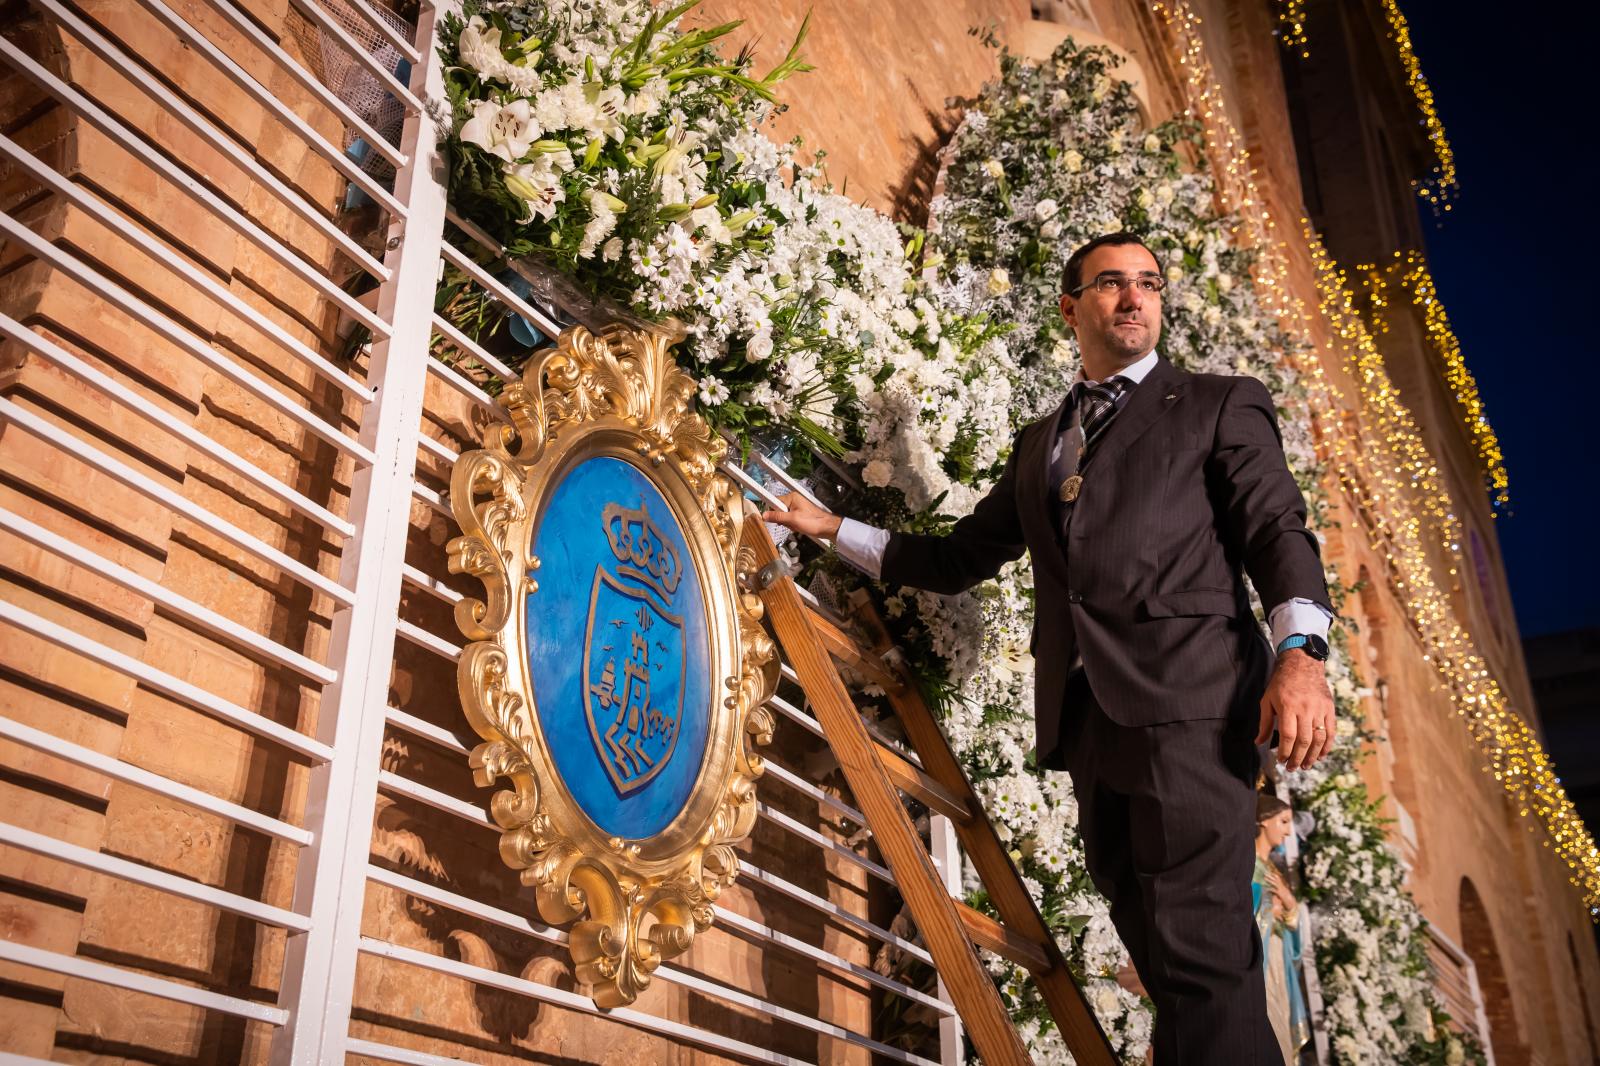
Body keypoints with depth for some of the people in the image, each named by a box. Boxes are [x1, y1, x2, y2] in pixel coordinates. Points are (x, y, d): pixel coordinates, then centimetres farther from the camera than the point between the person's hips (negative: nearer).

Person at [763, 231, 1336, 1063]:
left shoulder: (1221, 406, 12)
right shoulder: (1040, 442, 27)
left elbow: (1277, 531, 0)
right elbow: (960, 557, 29)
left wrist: (1300, 651, -17)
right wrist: (835, 529, 28)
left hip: (1188, 703, -5)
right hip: (1090, 715, 5)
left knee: (1201, 948, -14)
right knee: (1155, 949, 5)